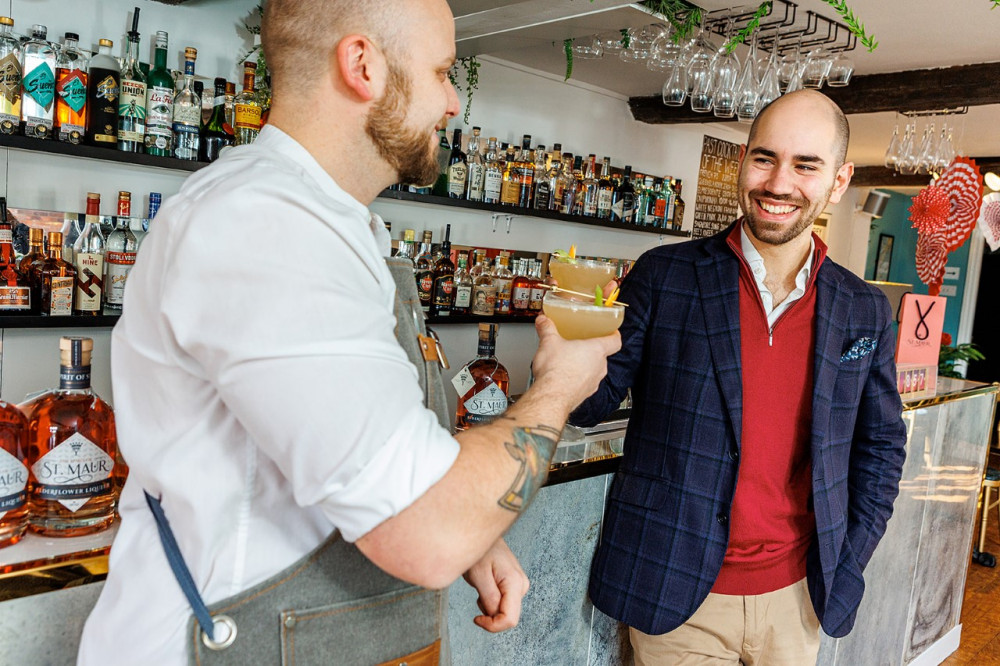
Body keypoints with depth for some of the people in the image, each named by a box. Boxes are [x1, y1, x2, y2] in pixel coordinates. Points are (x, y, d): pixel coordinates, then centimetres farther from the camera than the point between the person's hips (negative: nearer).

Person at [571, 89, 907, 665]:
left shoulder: (865, 312, 0)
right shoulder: (663, 277, -9)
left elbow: (881, 446, 10)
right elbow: (594, 401, -7)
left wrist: (847, 566, 3)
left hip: (796, 596, 3)